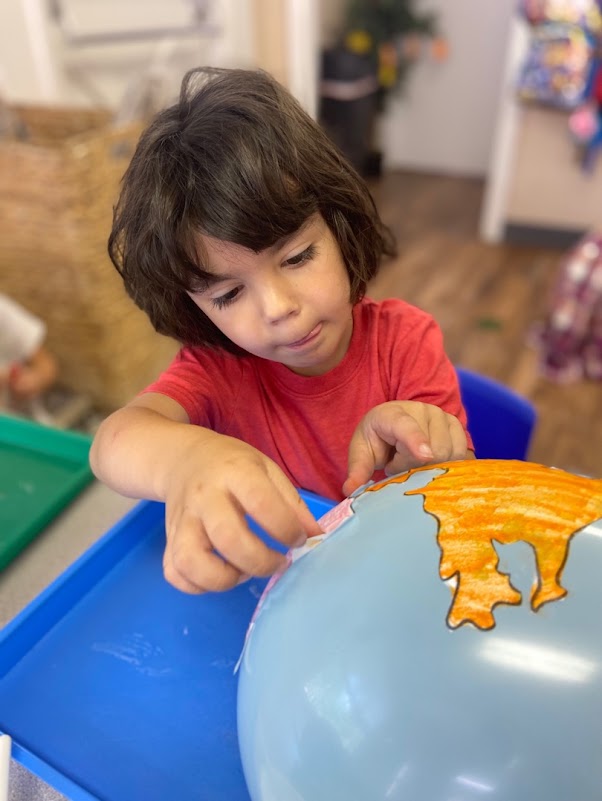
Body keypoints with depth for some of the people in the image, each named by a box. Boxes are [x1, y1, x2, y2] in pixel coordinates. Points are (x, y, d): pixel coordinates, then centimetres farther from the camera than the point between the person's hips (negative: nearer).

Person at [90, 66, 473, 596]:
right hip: (266, 579, 1)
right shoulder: (215, 365, -9)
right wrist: (182, 458, -46)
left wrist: (421, 467, -31)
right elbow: (114, 443, -26)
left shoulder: (406, 342, -11)